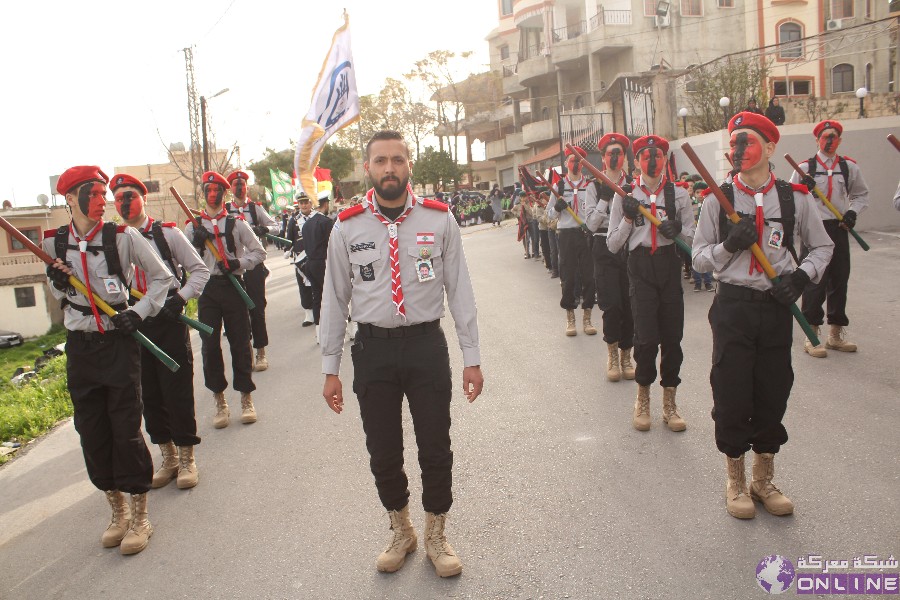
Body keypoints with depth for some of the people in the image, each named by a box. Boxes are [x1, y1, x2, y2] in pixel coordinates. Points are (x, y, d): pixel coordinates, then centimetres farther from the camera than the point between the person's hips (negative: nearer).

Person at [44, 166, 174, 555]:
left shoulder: (123, 237, -8)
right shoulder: (54, 243, 2)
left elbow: (161, 277, 2)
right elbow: (60, 296, 16)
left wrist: (139, 312, -10)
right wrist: (57, 285, -6)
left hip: (119, 342, -3)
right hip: (79, 346, 4)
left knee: (126, 428, -2)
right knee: (92, 431, 8)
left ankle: (139, 515, 12)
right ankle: (117, 510, 24)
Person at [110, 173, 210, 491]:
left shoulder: (167, 233, -1)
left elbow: (200, 270, 1)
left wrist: (180, 298, -12)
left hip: (169, 322, -3)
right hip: (134, 326, 3)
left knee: (178, 390, 0)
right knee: (149, 394, 9)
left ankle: (186, 459, 14)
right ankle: (168, 458, 24)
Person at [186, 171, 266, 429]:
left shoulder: (237, 223, 4)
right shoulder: (193, 227, 9)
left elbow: (259, 252, 4)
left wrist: (239, 263, -12)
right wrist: (196, 242, -10)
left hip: (234, 286, -1)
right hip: (206, 289, 2)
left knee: (240, 342, 2)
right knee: (210, 345, 1)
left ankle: (246, 398, 14)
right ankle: (220, 402, 13)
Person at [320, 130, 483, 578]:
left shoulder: (439, 220, -3)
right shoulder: (347, 228, -1)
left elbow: (459, 290, 1)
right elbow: (335, 299, 4)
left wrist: (471, 357, 0)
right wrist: (330, 369, 5)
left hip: (426, 344, 0)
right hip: (373, 348, 1)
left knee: (436, 448, 9)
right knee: (382, 451, 13)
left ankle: (436, 536, 34)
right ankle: (400, 531, 39)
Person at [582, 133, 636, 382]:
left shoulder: (634, 184, 8)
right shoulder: (595, 187, 4)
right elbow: (592, 223, -4)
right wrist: (605, 198, -13)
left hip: (630, 246, 2)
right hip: (605, 248, -2)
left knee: (629, 303, 2)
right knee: (611, 304, -9)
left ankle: (625, 354, 19)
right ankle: (612, 351, 14)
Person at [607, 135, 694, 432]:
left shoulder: (678, 193, 8)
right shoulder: (625, 195, 4)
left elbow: (694, 236, 11)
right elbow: (613, 245, 4)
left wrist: (678, 230, -10)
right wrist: (628, 218, -10)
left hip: (670, 266, 2)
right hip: (640, 266, -2)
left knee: (672, 336, 3)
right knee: (647, 337, -8)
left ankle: (669, 402, 19)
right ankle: (643, 399, 14)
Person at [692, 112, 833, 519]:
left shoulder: (795, 198, 1)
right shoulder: (717, 200, -1)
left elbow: (822, 247, 12)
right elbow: (699, 258, 2)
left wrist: (801, 277, -6)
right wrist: (729, 244, -18)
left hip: (776, 307, 1)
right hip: (732, 306, -1)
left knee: (773, 394, 9)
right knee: (731, 396, 2)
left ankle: (764, 480, 28)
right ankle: (736, 483, 21)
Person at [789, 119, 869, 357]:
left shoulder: (849, 167, 8)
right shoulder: (805, 168, 0)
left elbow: (861, 195, 18)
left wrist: (852, 212, 0)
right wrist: (803, 188, -17)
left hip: (839, 229, 4)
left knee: (840, 280, 9)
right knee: (815, 282, -7)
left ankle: (836, 334, 21)